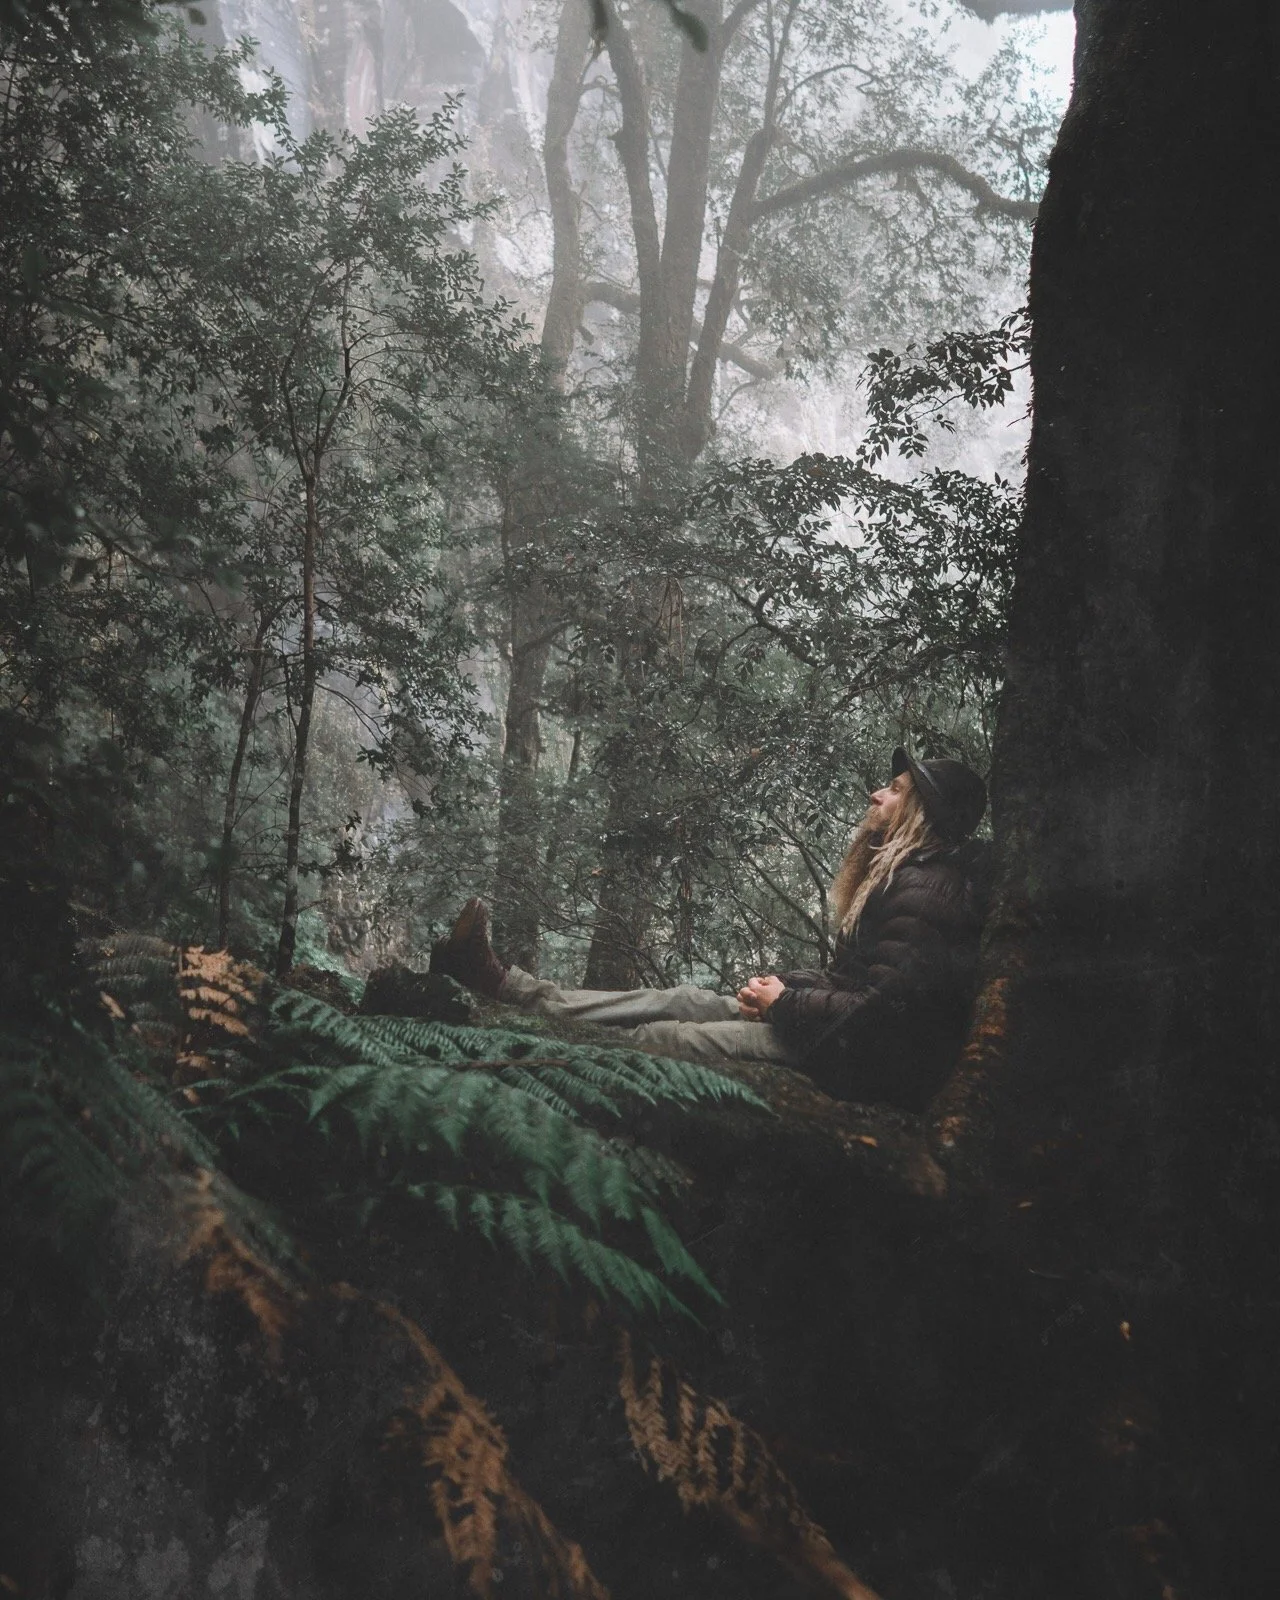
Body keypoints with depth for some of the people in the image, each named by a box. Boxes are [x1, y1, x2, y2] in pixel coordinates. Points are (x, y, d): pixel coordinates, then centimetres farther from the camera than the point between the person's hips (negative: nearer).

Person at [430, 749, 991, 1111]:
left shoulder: (925, 894, -20)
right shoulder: (899, 876, 15)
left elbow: (886, 1006, -27)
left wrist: (785, 1003, -14)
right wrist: (787, 985, 4)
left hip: (859, 1060, -10)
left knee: (670, 1036, -9)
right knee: (682, 1000, 3)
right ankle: (501, 982, 5)